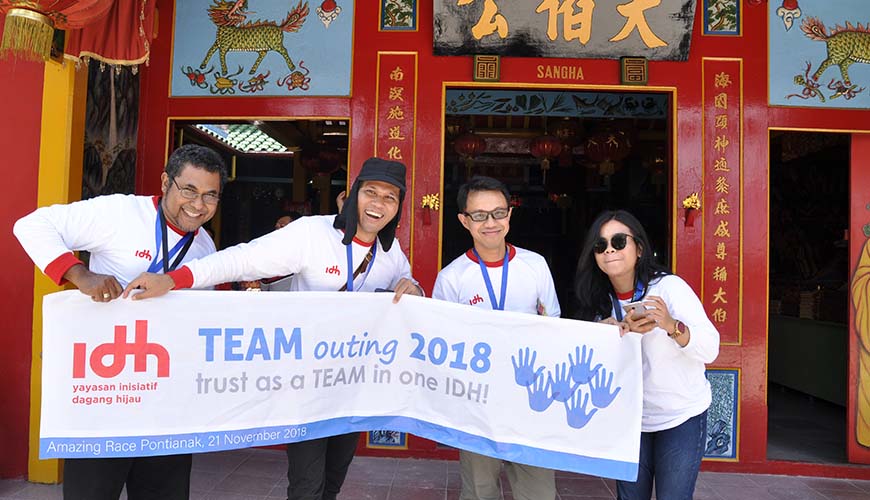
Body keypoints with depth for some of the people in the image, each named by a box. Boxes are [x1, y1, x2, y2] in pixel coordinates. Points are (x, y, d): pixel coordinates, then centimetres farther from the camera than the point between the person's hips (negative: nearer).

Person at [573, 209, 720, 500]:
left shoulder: (669, 286, -16)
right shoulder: (601, 302, -2)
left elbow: (710, 350, -22)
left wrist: (671, 326, -41)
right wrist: (625, 330, -21)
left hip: (682, 416, -4)